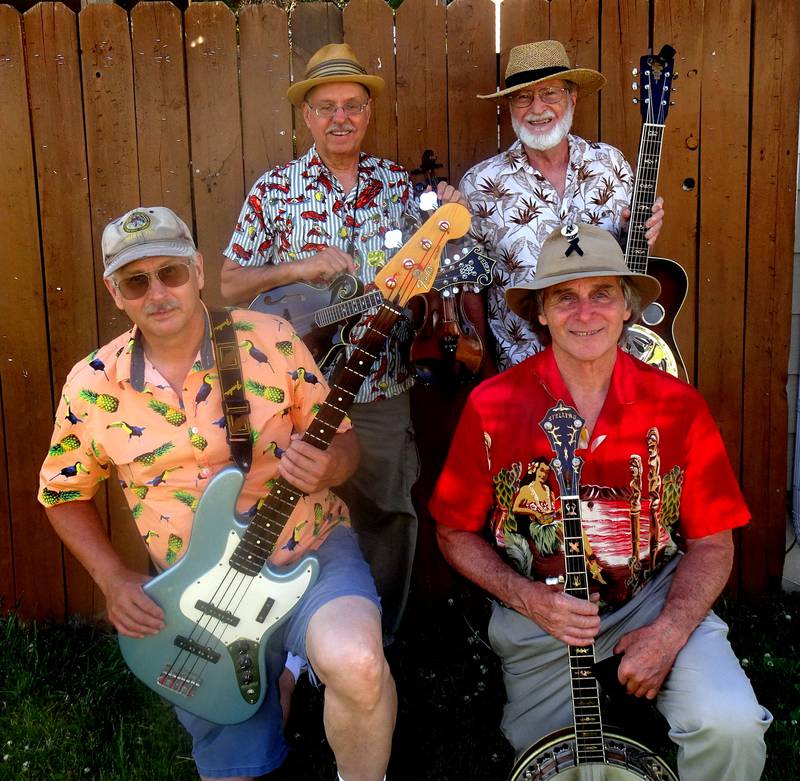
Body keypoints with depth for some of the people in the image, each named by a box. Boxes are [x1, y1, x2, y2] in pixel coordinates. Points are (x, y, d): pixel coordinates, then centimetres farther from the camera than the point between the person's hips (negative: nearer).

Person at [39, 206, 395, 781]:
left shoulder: (272, 341, -9)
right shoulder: (91, 387, -4)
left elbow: (342, 439, -1)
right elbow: (64, 493, 11)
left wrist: (327, 468, -25)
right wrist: (114, 579, -2)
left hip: (313, 551, -2)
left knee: (356, 662, -34)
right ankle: (281, 681, 41)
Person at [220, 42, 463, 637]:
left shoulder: (396, 182, 6)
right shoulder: (276, 190, 0)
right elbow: (231, 284, -1)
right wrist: (299, 268, -17)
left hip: (383, 394, 2)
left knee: (389, 527, 11)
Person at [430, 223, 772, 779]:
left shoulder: (678, 407, -9)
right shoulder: (493, 406, -11)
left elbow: (711, 543, -1)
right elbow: (456, 534, -1)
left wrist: (670, 631, -17)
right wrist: (529, 600, -15)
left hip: (657, 601, 0)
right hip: (536, 612, 1)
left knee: (731, 724, -23)